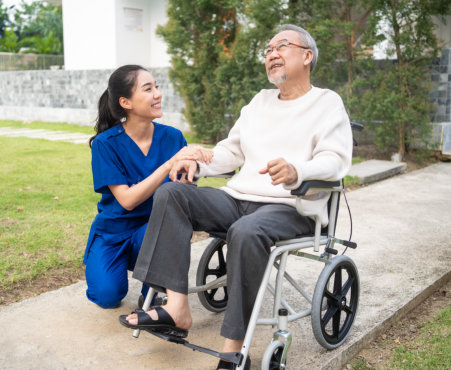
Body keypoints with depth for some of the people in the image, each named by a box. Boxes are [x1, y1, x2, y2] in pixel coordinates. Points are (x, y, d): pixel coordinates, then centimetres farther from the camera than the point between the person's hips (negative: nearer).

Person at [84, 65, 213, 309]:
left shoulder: (172, 137, -6)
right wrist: (170, 163, -29)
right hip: (113, 231, -1)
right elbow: (127, 199, -22)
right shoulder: (106, 143, -14)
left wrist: (194, 161, -28)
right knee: (107, 296, -23)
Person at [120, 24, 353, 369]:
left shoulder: (328, 102, 5)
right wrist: (197, 163, 5)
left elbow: (334, 160, -11)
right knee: (171, 194, -14)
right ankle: (177, 308, -22)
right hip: (239, 199, 7)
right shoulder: (261, 100, 25)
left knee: (246, 231, -39)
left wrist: (297, 172, -33)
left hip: (293, 208, -6)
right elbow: (231, 150, 25)